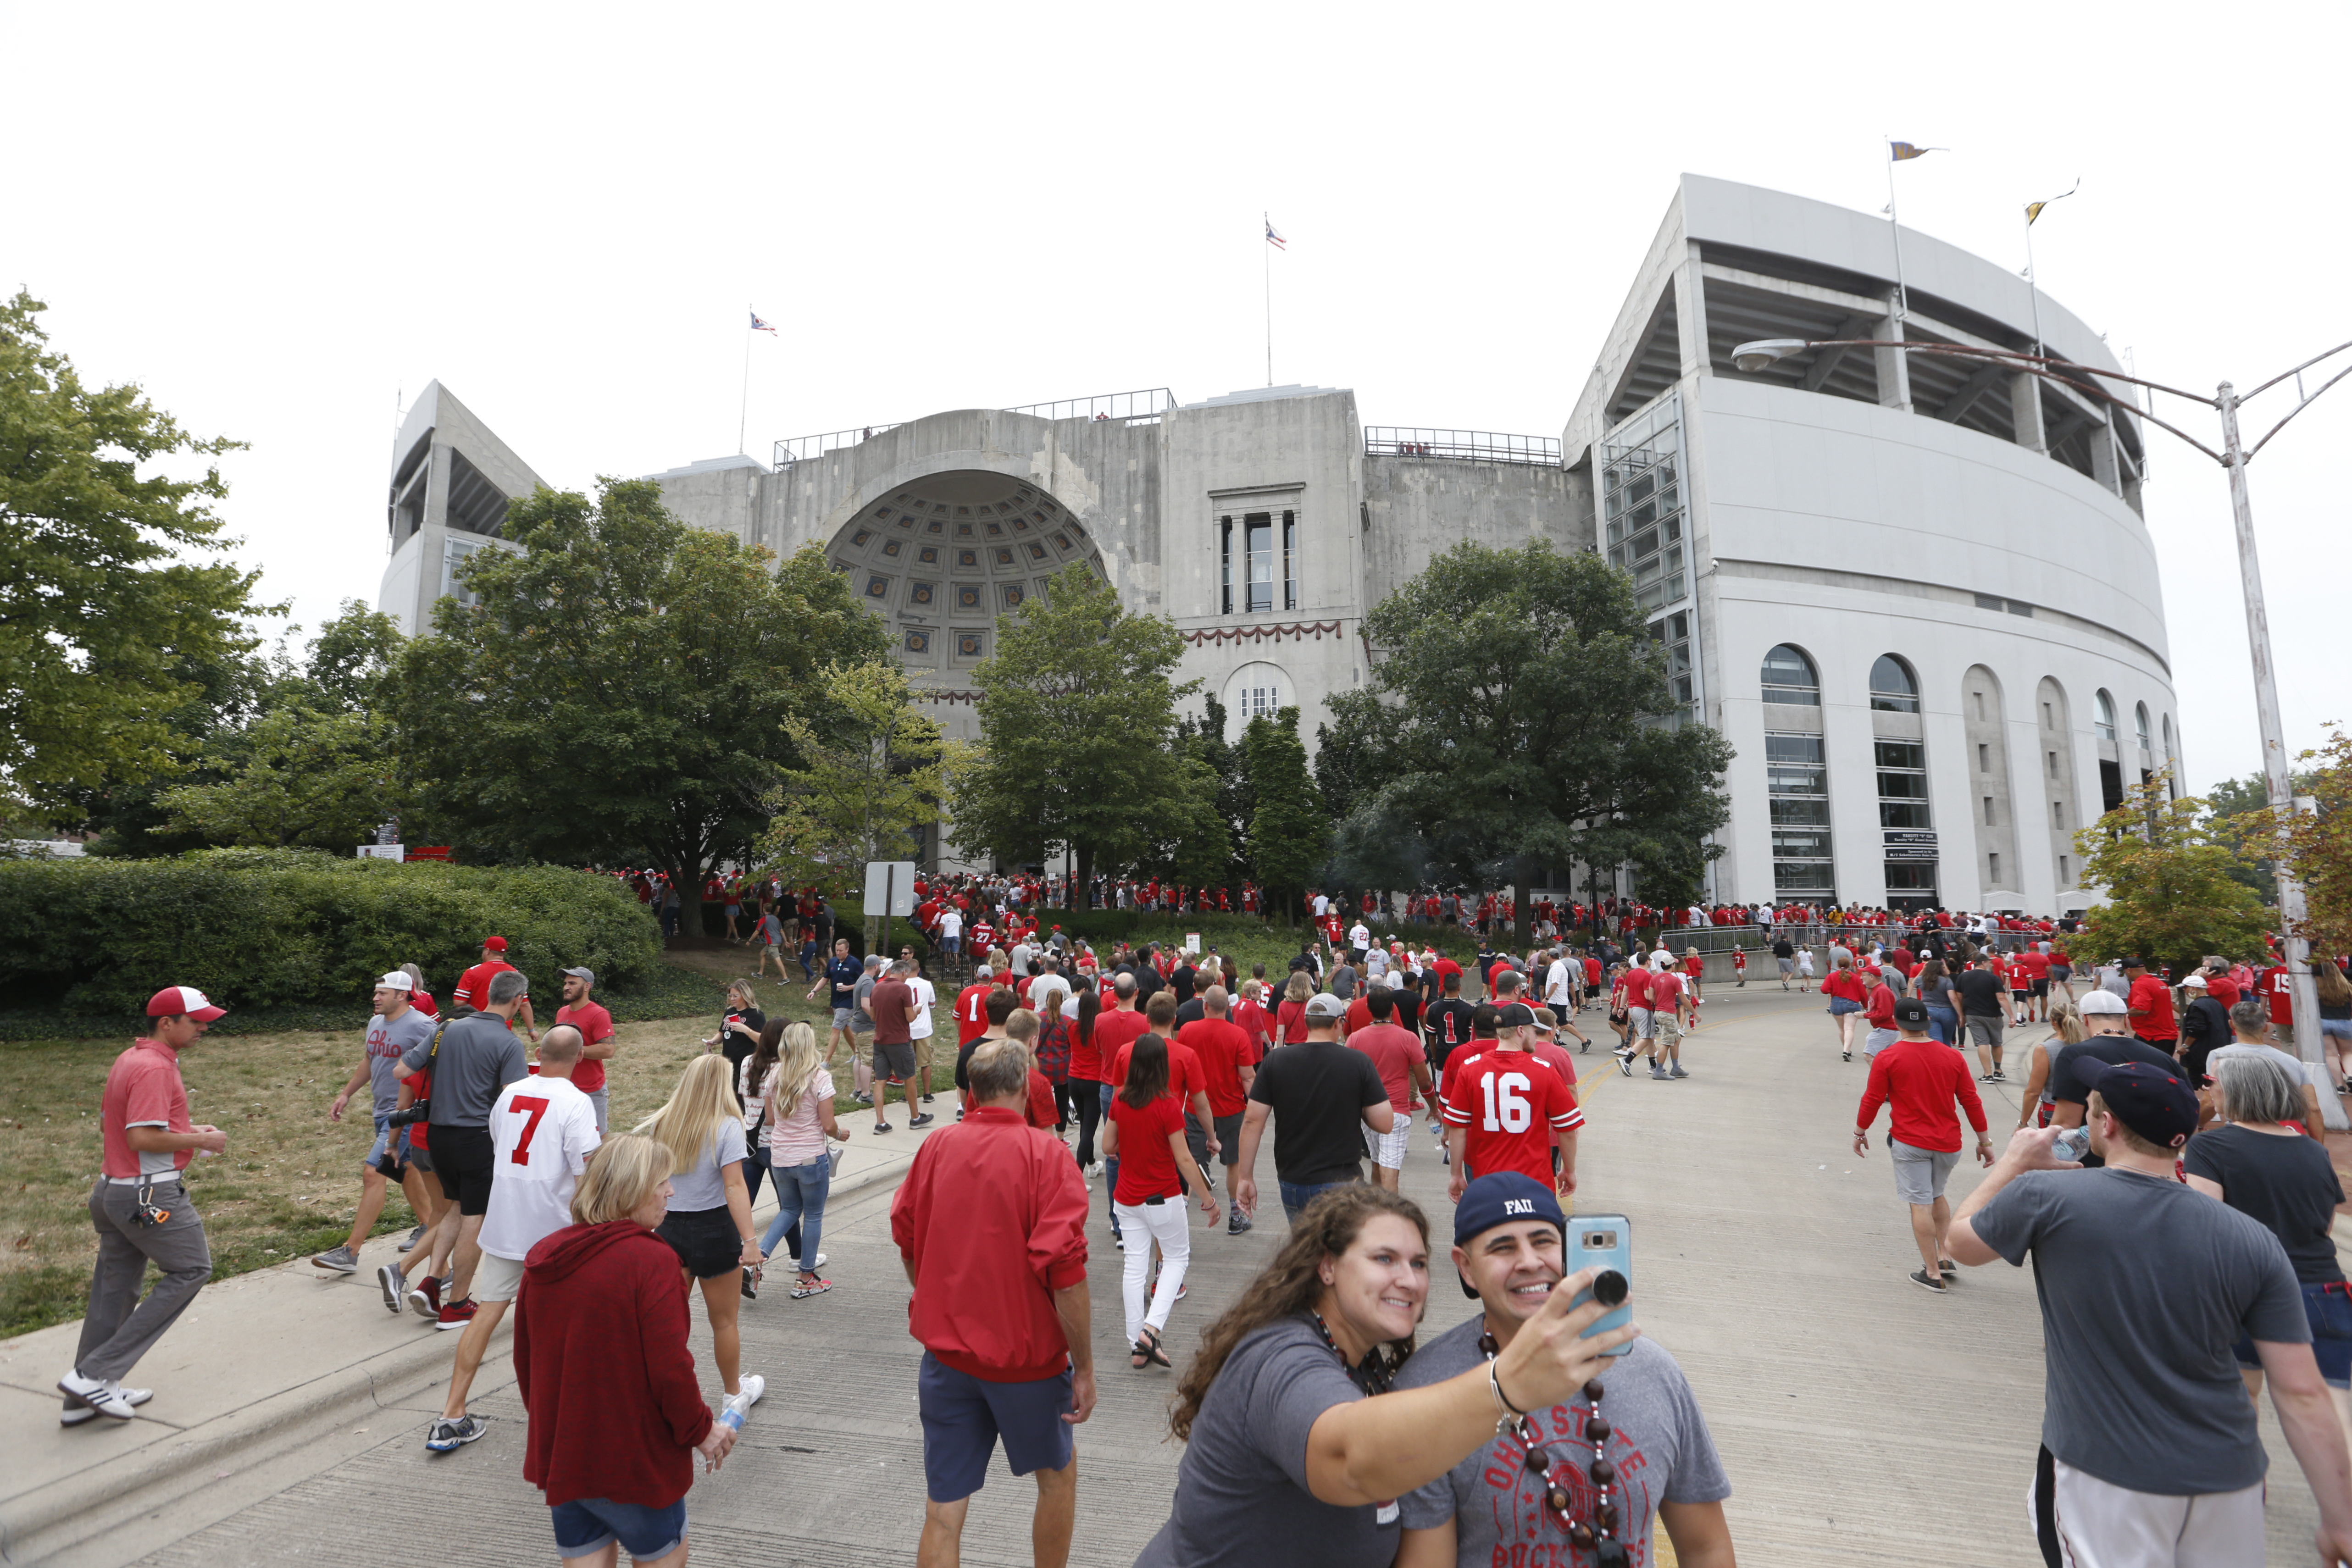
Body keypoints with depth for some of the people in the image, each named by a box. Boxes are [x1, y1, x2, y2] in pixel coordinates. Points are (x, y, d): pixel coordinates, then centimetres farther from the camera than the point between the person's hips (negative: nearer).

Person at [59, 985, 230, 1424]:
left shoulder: (127, 1060, 12)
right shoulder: (155, 1068, -20)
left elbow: (110, 1124, 21)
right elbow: (143, 1138, -26)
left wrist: (185, 1129, 15)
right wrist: (199, 1140, -13)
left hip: (112, 1189, 10)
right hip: (150, 1194, -10)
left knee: (114, 1288, 16)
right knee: (191, 1270, 2)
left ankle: (84, 1396, 24)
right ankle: (94, 1374, 1)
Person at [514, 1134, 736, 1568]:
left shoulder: (543, 1258, 0)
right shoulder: (651, 1259, -22)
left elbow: (525, 1360, 11)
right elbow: (669, 1367, -24)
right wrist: (700, 1430, -8)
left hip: (556, 1455, 6)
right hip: (634, 1458, -6)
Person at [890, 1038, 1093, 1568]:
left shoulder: (936, 1145, -3)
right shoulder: (1045, 1154, -17)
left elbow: (905, 1235, 9)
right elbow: (1064, 1271, -22)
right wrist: (1085, 1368, -11)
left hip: (945, 1351, 3)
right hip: (1025, 1355, -3)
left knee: (943, 1511, 13)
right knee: (1058, 1473, 24)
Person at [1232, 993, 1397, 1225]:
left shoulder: (1275, 1061, -5)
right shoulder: (1359, 1062, -9)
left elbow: (1252, 1121, -6)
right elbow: (1384, 1124, -9)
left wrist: (1245, 1177, 1)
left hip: (1292, 1182, 3)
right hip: (1341, 1183, -3)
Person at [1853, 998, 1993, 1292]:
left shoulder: (1887, 1058, -10)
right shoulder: (1953, 1057, 0)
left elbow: (1872, 1100, -7)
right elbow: (1971, 1100, 4)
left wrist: (1859, 1133, 7)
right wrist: (1984, 1141, 15)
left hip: (1909, 1142, -4)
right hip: (1948, 1143, 4)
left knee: (1921, 1204, 1)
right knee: (1937, 1195, 25)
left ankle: (1932, 1273, 5)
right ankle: (1945, 1255, 22)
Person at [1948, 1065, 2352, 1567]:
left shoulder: (2044, 1197, -18)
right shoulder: (2254, 1242, -7)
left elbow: (1961, 1242, 1)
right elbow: (2302, 1394, -7)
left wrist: (2015, 1161, 11)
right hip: (2228, 1478, 4)